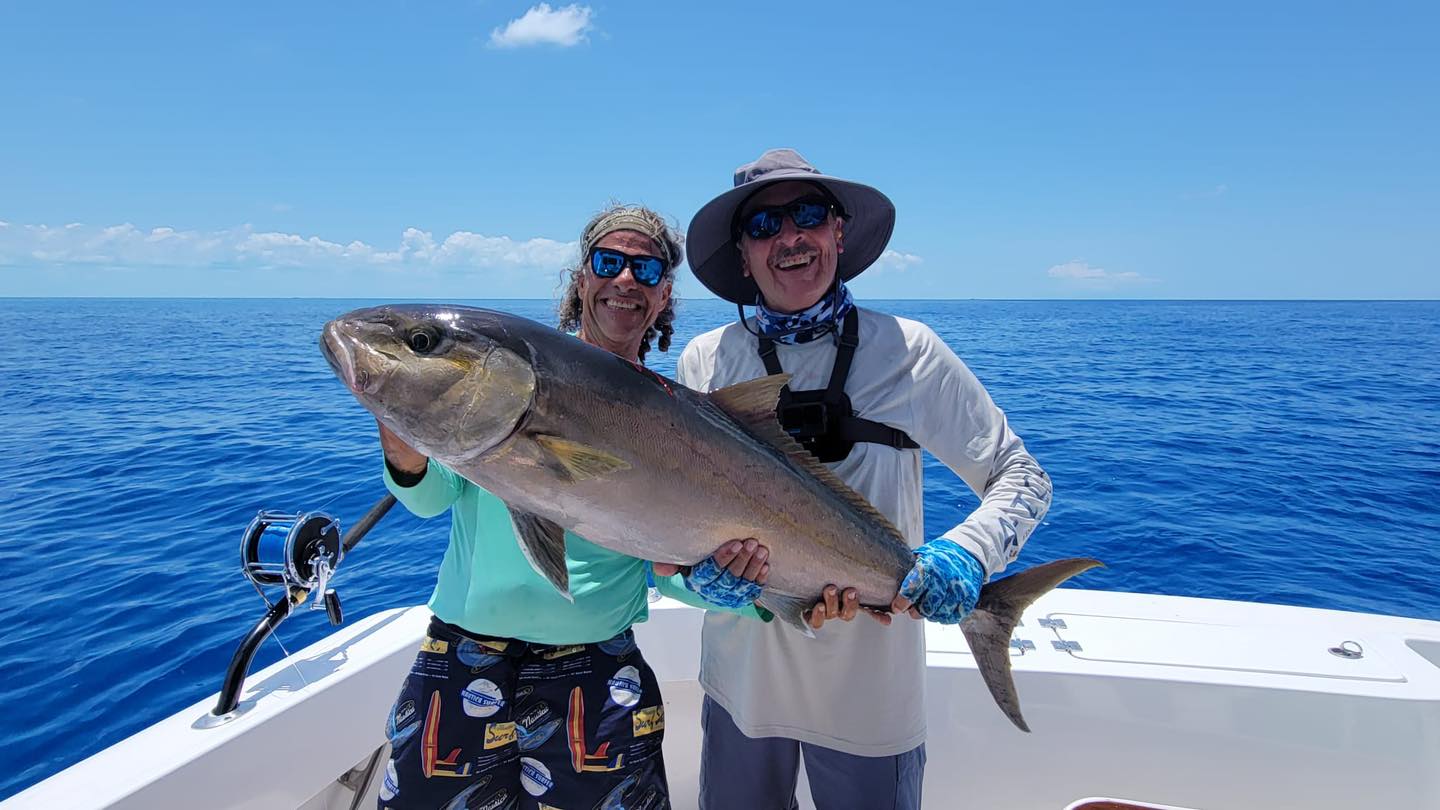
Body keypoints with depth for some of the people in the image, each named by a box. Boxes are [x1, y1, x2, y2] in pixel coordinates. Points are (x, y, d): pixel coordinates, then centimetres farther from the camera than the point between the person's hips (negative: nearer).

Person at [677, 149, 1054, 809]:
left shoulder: (906, 351, -10)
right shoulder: (704, 361, -6)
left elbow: (1022, 478, -4)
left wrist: (965, 554, -23)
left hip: (870, 694, -2)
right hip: (740, 678, 2)